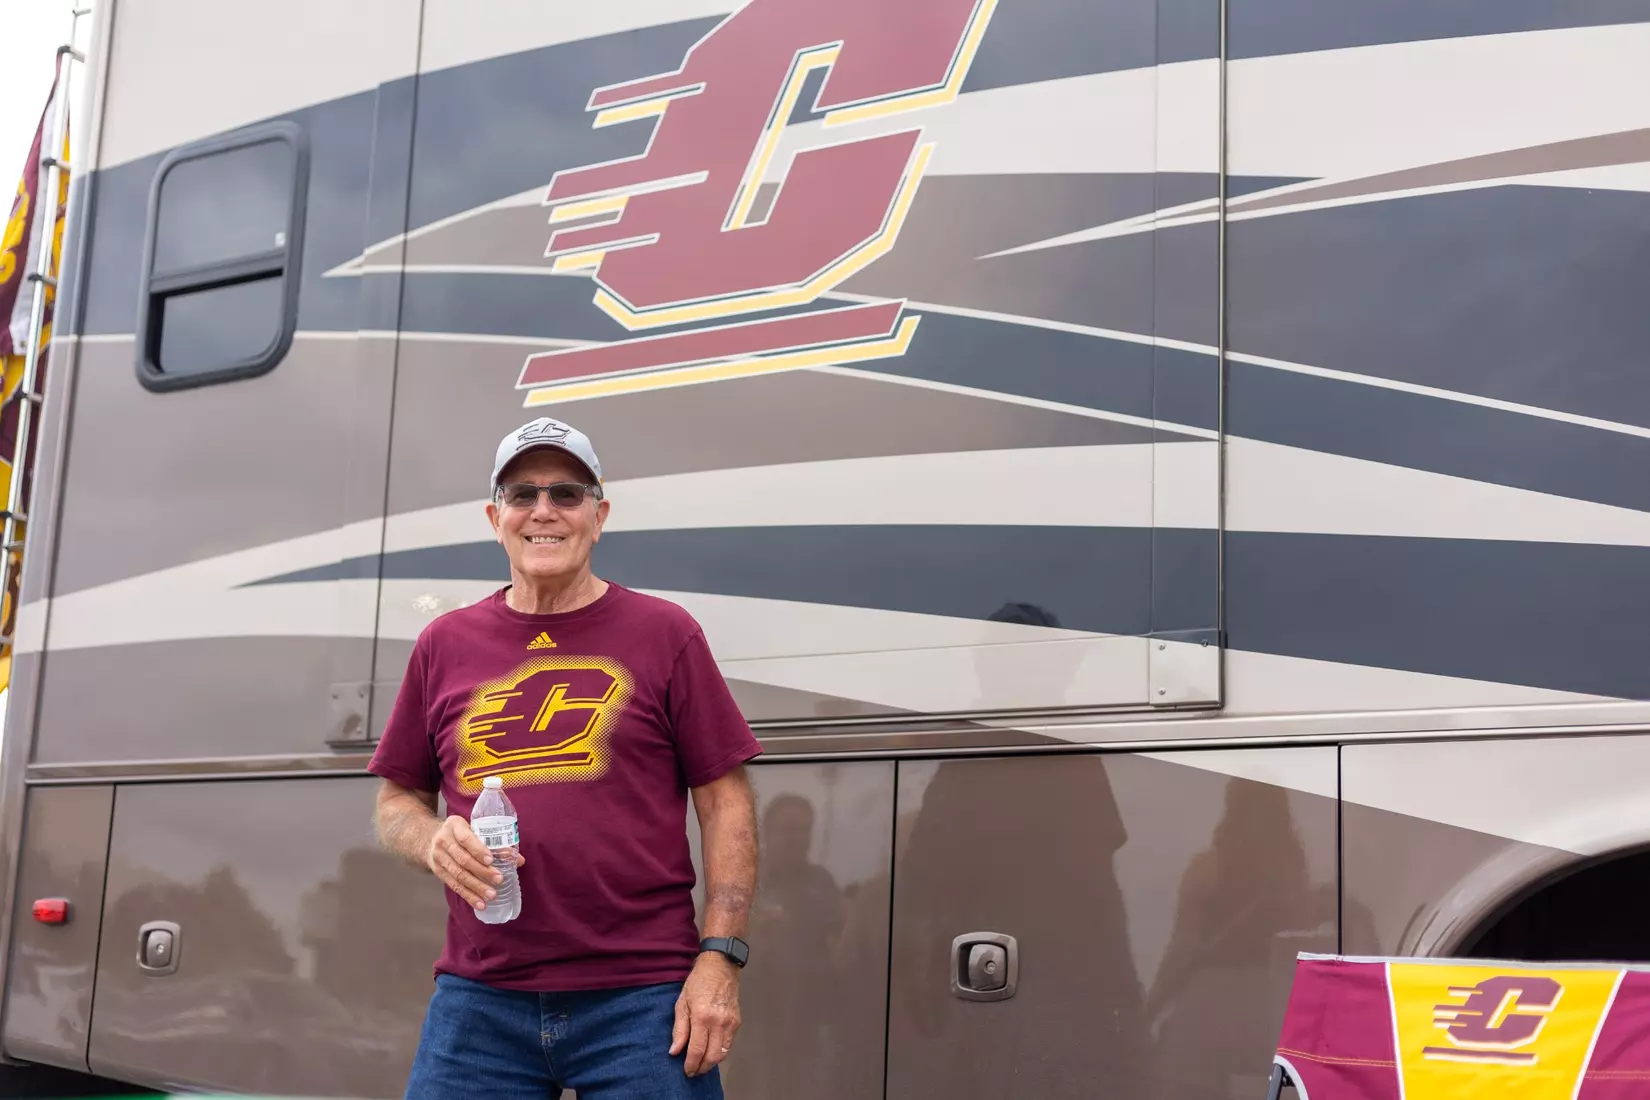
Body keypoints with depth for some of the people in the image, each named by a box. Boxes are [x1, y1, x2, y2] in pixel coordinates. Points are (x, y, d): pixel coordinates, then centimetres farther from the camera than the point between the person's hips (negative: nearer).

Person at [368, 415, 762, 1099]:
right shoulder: (444, 646, 12)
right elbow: (396, 803, 17)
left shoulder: (664, 633, 4)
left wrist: (719, 960, -7)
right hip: (478, 1002, 3)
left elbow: (725, 804, 2)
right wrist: (434, 841, -6)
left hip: (643, 999, -2)